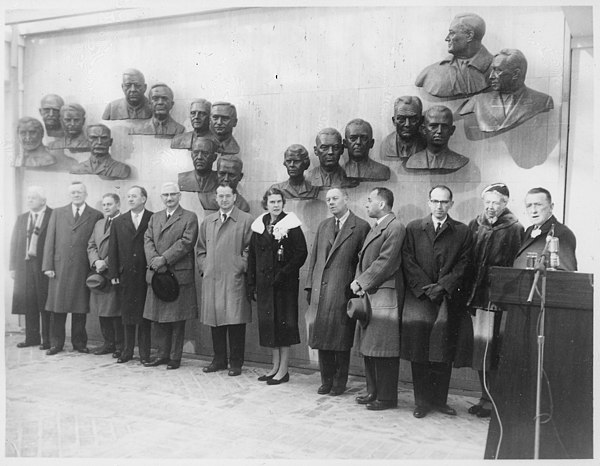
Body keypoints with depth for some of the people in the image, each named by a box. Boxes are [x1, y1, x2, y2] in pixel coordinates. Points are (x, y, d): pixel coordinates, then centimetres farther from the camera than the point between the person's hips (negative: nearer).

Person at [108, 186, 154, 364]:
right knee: (126, 315, 8)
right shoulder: (118, 222, 12)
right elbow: (113, 249, 9)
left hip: (145, 275, -3)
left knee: (145, 315, 2)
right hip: (125, 275, 3)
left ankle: (144, 353, 11)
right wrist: (113, 274, 2)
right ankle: (127, 351, 19)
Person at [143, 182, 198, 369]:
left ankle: (175, 357, 11)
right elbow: (148, 240, 8)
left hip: (179, 275, -5)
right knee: (158, 318, 9)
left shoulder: (189, 217, 0)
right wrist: (153, 260, -11)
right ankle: (162, 354, 21)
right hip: (156, 275, 5)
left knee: (177, 319, 1)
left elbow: (186, 242, -11)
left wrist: (164, 259, -16)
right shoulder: (154, 218, 18)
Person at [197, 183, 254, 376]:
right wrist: (204, 267, 7)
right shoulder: (207, 222, 16)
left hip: (234, 280, -4)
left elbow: (250, 248, -2)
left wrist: (241, 267, -9)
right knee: (214, 319, 8)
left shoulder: (246, 220, 1)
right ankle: (219, 359, 20)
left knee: (235, 320, -3)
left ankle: (236, 362, 8)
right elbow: (200, 249, 19)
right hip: (211, 279, 4)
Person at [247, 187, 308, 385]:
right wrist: (251, 284, 6)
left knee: (283, 323, -1)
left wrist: (284, 273, -17)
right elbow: (252, 256, 12)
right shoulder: (259, 226, 10)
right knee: (268, 323, 9)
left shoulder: (290, 224, -5)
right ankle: (275, 366, 21)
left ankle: (284, 370, 7)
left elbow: (301, 252, -10)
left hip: (285, 283, -5)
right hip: (264, 283, 5)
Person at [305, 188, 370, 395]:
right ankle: (326, 380, 21)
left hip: (343, 291, -5)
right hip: (320, 290, 5)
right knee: (321, 337, 8)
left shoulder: (361, 227, -2)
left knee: (341, 339, 3)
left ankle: (340, 382, 17)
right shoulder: (323, 226, 16)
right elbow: (314, 257, 15)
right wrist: (310, 285, 10)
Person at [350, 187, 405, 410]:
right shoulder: (374, 228, 20)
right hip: (368, 294, 9)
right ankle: (373, 392, 23)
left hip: (384, 295, -9)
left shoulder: (395, 227, -10)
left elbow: (385, 262, -17)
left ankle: (386, 398, 7)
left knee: (383, 349, -3)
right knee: (368, 347, 13)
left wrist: (361, 283, -12)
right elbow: (363, 259, 18)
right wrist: (358, 281, 2)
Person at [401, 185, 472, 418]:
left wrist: (442, 286, -10)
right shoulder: (413, 228, 9)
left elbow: (462, 265, 2)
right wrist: (426, 288, -8)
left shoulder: (462, 231, 9)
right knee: (418, 352, 0)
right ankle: (422, 401, 9)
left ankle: (440, 400, 13)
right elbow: (408, 262, 2)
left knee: (443, 354, 1)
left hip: (448, 298, 0)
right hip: (418, 296, 0)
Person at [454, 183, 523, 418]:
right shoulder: (474, 225, 12)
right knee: (479, 351, 11)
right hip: (474, 296, 5)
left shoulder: (514, 229, -3)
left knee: (491, 352, -5)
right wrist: (467, 290, 5)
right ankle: (485, 397, 22)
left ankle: (492, 401, 7)